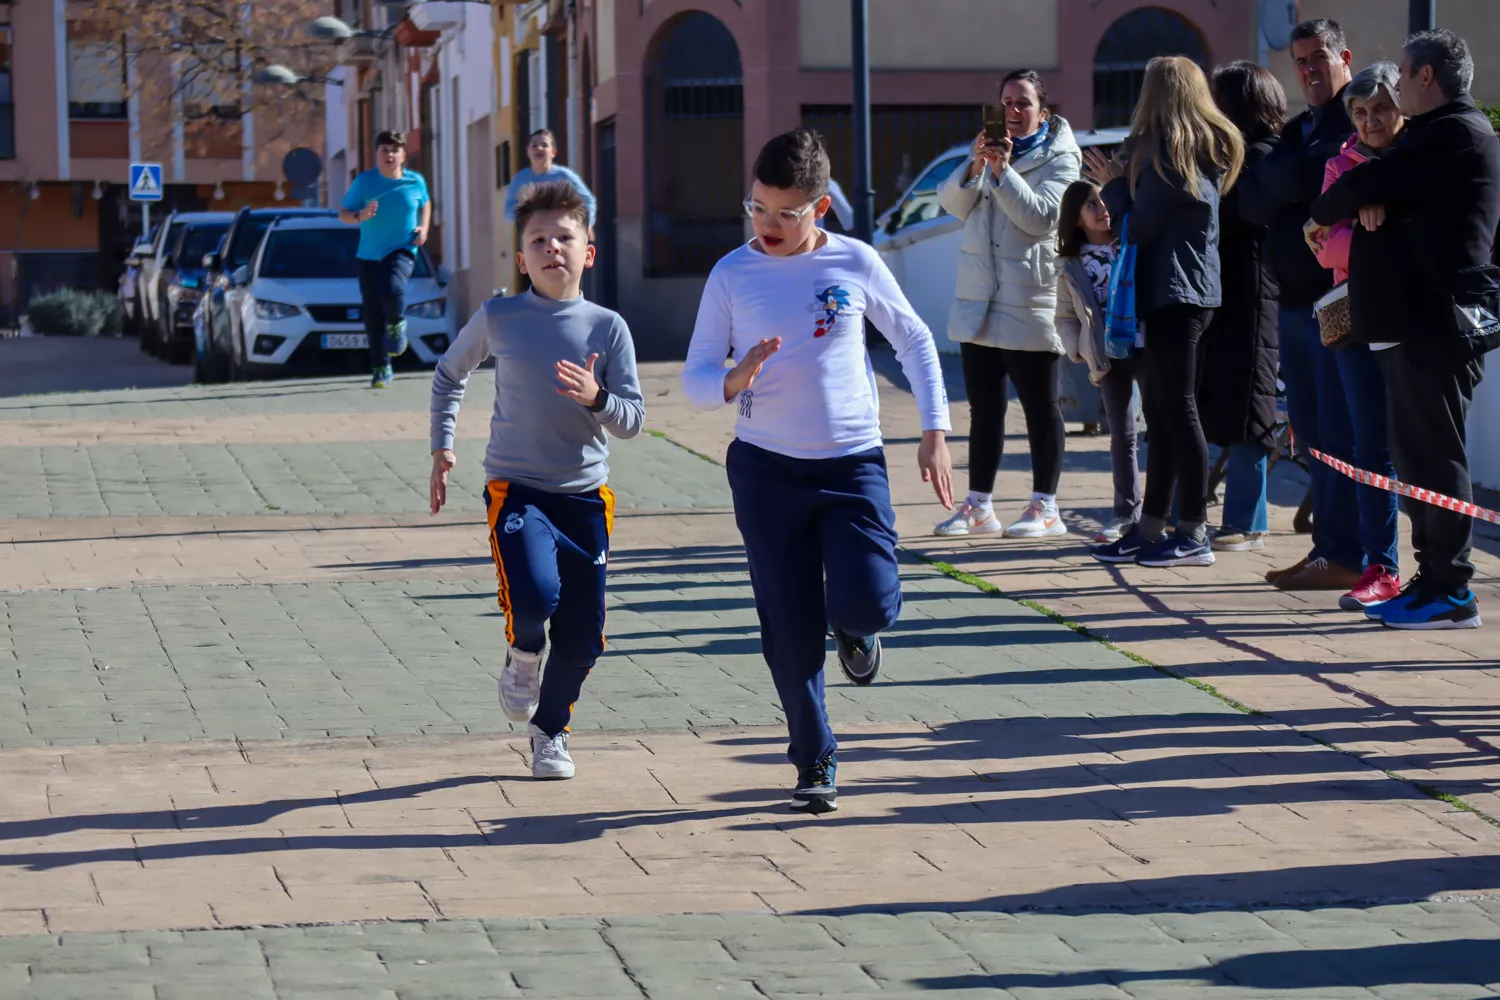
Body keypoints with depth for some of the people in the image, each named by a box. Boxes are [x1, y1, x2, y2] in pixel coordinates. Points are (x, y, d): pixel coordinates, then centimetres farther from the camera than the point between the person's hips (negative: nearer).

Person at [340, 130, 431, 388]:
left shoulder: (415, 181, 0)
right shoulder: (364, 181, -4)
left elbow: (425, 204, 21)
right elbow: (343, 213, 1)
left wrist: (424, 227, 3)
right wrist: (360, 215, -21)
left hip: (402, 250, -1)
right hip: (369, 255, 1)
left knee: (392, 289, -31)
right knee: (372, 313, 1)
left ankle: (396, 325, 4)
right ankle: (381, 369, 13)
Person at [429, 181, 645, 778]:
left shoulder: (607, 328, -2)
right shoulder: (497, 319, -2)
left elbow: (633, 420, -2)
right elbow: (449, 375, 16)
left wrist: (597, 398, -22)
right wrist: (441, 446, 10)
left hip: (585, 494, 2)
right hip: (516, 489, -2)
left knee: (580, 635, 4)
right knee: (534, 597, -27)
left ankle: (550, 728, 30)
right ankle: (522, 656, 9)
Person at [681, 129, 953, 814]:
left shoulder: (855, 263, -2)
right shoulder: (732, 275, -3)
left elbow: (915, 342, 11)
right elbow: (695, 379, 0)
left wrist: (934, 432, 7)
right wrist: (736, 381, -22)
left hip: (853, 462, 0)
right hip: (767, 468, 0)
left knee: (866, 602, -17)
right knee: (790, 629, 0)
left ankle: (853, 627, 21)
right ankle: (814, 764, 16)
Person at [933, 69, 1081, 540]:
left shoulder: (1059, 159, -3)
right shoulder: (990, 147, 13)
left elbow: (1040, 216, -15)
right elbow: (952, 204, 3)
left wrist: (1002, 170, -21)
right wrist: (975, 166, -15)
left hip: (1029, 302, -6)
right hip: (978, 299, 6)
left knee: (1040, 407, 1)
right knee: (983, 407, 10)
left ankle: (1045, 506, 5)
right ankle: (979, 505, 16)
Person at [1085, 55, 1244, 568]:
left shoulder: (1165, 152, -14)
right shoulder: (1209, 149, 13)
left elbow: (1141, 228, -15)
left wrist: (1114, 184, -1)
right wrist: (1120, 183, 11)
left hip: (1172, 294, -9)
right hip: (1189, 292, 9)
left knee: (1177, 410, -6)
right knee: (1163, 413, 12)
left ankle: (1194, 535, -4)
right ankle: (1151, 528, 17)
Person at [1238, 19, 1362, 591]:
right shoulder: (1299, 129, 20)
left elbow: (1308, 176, -21)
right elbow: (1252, 203, 7)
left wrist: (1273, 176, -4)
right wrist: (1281, 184, -10)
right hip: (1295, 299, 9)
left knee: (1339, 433, -8)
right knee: (1311, 432, 12)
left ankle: (1345, 556, -6)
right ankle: (1326, 547, 18)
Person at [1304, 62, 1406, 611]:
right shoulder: (1344, 164, 11)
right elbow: (1327, 247, 1)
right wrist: (1374, 239, -16)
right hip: (1362, 317, 3)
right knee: (1373, 448, 4)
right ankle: (1380, 569, 8)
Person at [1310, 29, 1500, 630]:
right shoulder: (1440, 133, 22)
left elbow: (1363, 187, -16)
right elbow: (1383, 187, 16)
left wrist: (1323, 213, 4)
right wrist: (1370, 201, -8)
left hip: (1441, 317, -10)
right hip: (1419, 316, 10)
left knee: (1434, 456, -8)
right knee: (1415, 455, 12)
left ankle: (1451, 592, -6)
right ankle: (1432, 580, 17)